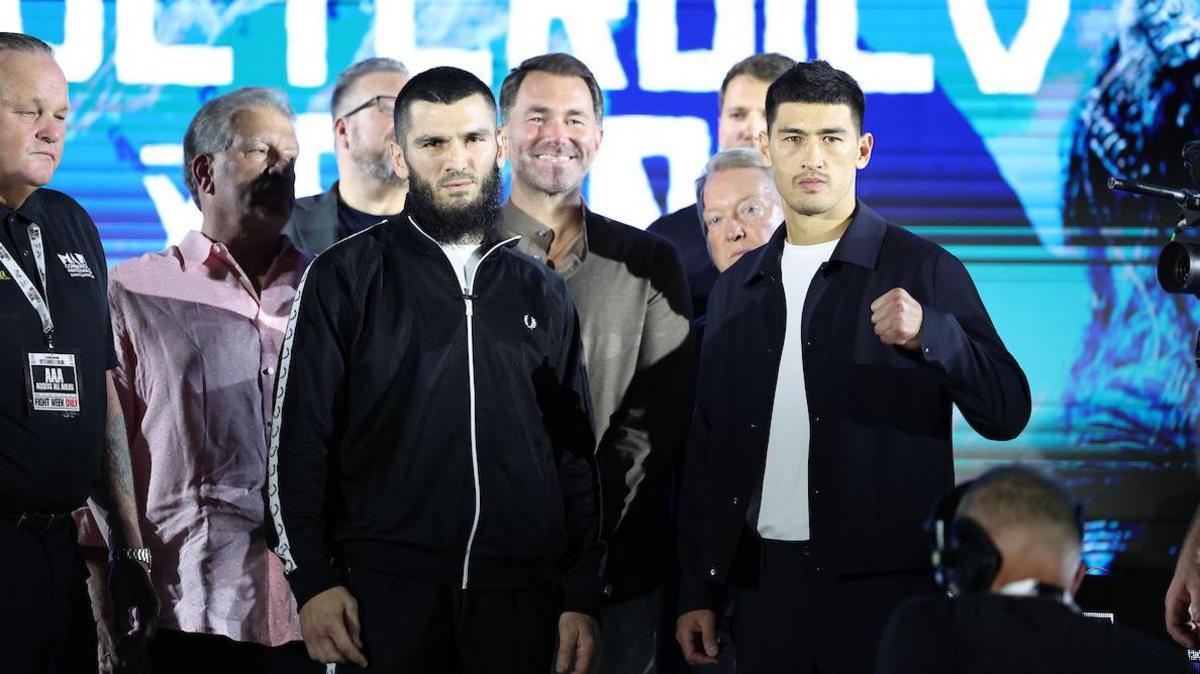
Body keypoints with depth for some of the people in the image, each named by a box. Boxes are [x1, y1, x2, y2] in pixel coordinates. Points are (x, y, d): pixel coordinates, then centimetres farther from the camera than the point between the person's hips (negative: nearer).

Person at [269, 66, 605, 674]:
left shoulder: (542, 293, 14)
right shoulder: (344, 277, 4)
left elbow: (576, 455, 13)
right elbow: (298, 440, 0)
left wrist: (583, 597, 5)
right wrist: (313, 580, -8)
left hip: (520, 599, 3)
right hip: (387, 593, -2)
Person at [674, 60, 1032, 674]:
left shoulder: (924, 272, -1)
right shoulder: (736, 288, 13)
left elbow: (1007, 413, -9)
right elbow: (707, 449, 14)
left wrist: (927, 332, -25)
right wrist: (696, 593, 11)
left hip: (885, 587, -4)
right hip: (764, 587, 4)